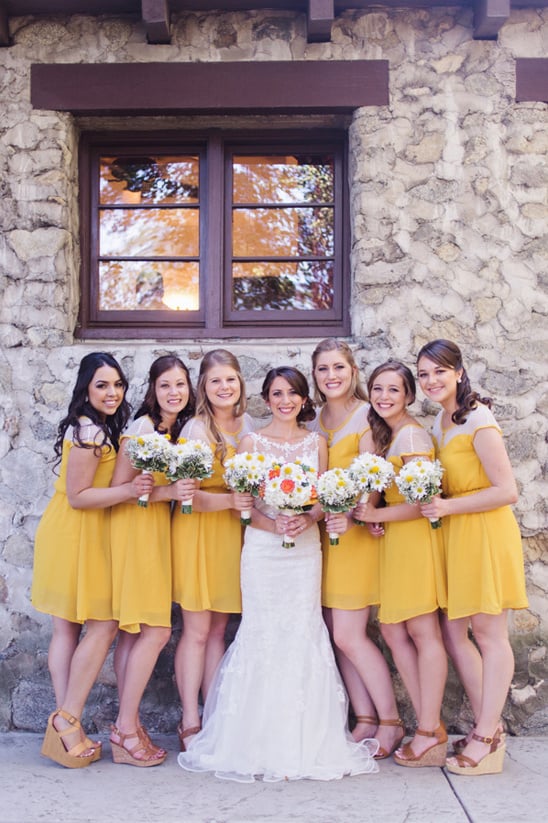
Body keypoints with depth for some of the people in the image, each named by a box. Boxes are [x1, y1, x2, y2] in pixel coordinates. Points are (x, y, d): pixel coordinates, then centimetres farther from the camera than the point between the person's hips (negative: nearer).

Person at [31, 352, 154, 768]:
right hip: (77, 536, -10)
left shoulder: (101, 428, 14)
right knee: (104, 625, -5)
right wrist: (129, 490, -24)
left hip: (82, 536, 10)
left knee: (68, 627, 9)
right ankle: (67, 720, 2)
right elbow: (77, 496, -17)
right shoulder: (90, 431, -17)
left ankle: (66, 724, 14)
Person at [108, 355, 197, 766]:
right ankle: (126, 728, 1)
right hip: (135, 530, -8)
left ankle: (128, 724, 13)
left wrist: (184, 488, 5)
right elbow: (118, 488, -15)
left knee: (135, 632, 8)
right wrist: (168, 492, -22)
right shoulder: (142, 427, -11)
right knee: (156, 631, -8)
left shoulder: (180, 428, 14)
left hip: (158, 531, 8)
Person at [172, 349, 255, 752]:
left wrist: (254, 499, -1)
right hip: (197, 532, -6)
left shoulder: (247, 424, 7)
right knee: (197, 630, -1)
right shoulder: (196, 430, -11)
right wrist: (228, 500, -30)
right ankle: (190, 724, 9)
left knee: (219, 628, 11)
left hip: (231, 533, 6)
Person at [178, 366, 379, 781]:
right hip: (262, 547, -1)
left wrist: (307, 519, -12)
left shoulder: (316, 443, 10)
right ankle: (261, 743, 9)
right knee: (262, 633, -3)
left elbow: (324, 498, 9)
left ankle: (305, 742, 10)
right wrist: (274, 524, -16)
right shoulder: (252, 442, 4)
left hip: (306, 547, 2)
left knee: (304, 632, -1)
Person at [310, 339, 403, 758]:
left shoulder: (366, 416, -5)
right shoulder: (314, 422, 14)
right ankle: (366, 720, 18)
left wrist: (351, 517, -29)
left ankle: (391, 723, 9)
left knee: (349, 636, -7)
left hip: (357, 531, -6)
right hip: (324, 532, 6)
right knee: (340, 635, 6)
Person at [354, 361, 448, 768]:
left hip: (415, 537, -10)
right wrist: (371, 514, -1)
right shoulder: (386, 433, 17)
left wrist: (376, 515, -11)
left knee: (423, 632, -3)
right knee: (393, 630, 9)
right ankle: (431, 725, 16)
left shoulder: (411, 435, -12)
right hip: (394, 540, 10)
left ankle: (430, 734, 6)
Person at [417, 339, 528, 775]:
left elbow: (507, 491, -18)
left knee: (489, 633, 1)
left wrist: (448, 507, -19)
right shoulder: (441, 422, 11)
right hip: (454, 535, 9)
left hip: (485, 534, -9)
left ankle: (487, 738, 11)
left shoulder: (477, 421, -15)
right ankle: (489, 726, 22)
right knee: (452, 630, 9)